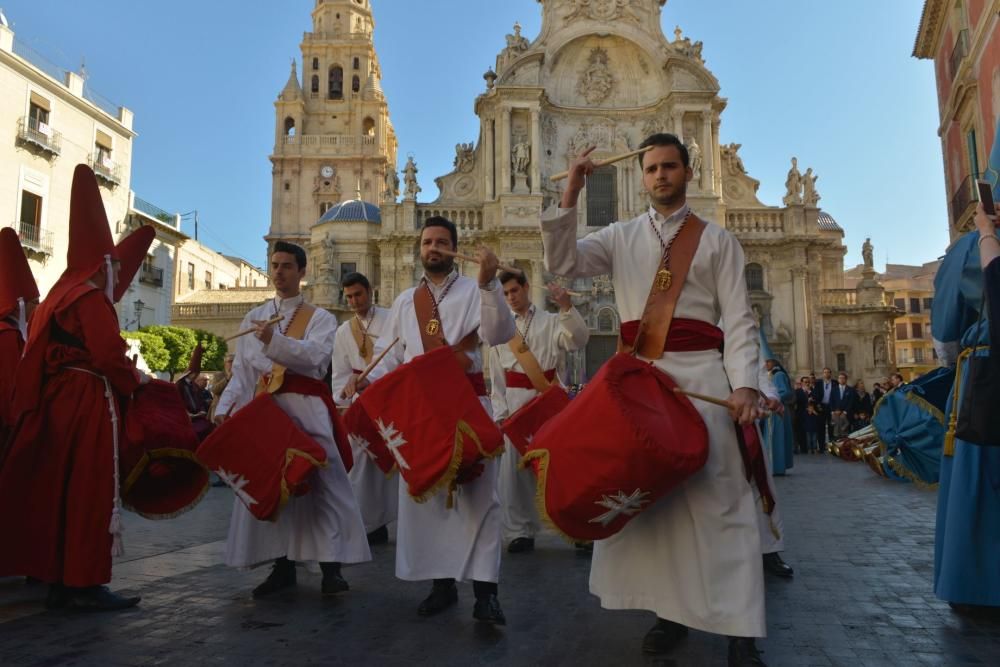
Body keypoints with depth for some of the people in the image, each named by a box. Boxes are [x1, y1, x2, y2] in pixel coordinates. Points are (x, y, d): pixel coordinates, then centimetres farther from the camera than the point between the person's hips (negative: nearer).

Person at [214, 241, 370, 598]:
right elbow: (241, 370, 12)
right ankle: (282, 564, 15)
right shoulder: (254, 317, 16)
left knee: (322, 482, -7)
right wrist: (225, 407, 1)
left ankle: (330, 565, -2)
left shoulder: (320, 318, 4)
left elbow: (315, 357, -15)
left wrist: (274, 339, -27)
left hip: (306, 409, -4)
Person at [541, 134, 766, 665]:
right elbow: (562, 263, 0)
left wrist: (745, 383, -12)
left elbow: (738, 319, 1)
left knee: (716, 498, -3)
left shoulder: (716, 239, 8)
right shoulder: (621, 237, 14)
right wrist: (569, 195, -8)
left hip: (701, 377, -2)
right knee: (646, 495, 5)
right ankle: (671, 610, 19)